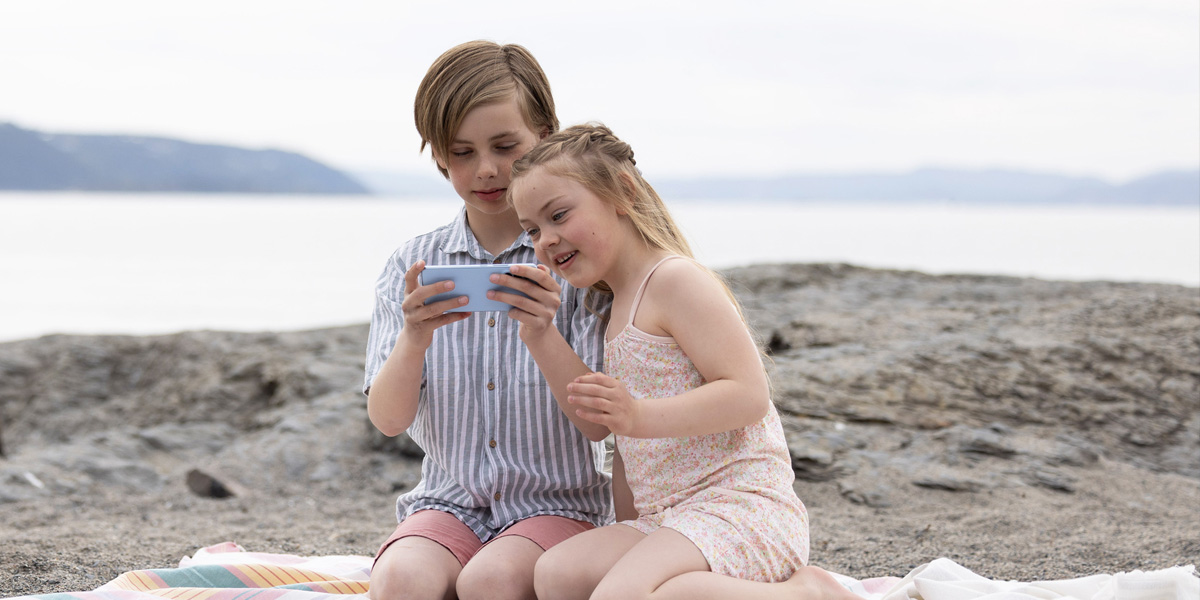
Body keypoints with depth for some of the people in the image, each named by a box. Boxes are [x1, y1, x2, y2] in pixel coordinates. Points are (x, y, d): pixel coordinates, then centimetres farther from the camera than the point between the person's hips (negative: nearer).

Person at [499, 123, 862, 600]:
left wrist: (641, 417, -29)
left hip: (743, 505, -10)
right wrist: (539, 332, 11)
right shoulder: (622, 305, 22)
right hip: (672, 516, 10)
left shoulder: (676, 280, -8)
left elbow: (749, 394, -17)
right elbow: (596, 423, 19)